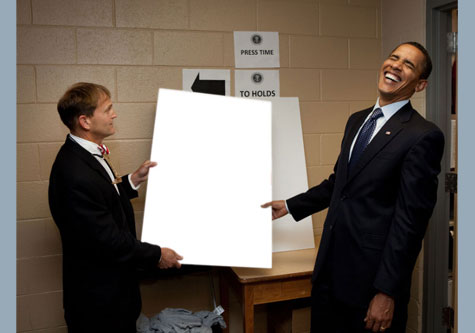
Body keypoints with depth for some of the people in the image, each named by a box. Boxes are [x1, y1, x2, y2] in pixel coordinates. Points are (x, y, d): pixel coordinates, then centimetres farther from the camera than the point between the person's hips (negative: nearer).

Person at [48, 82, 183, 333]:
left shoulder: (83, 153, 0)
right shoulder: (76, 174, -31)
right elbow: (107, 239, -27)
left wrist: (132, 181, 3)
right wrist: (156, 256, -16)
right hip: (100, 295, -9)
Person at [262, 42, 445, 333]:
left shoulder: (423, 136, -14)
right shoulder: (357, 120, 10)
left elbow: (411, 219, -16)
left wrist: (387, 292, -15)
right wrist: (290, 206, 19)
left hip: (373, 274, -7)